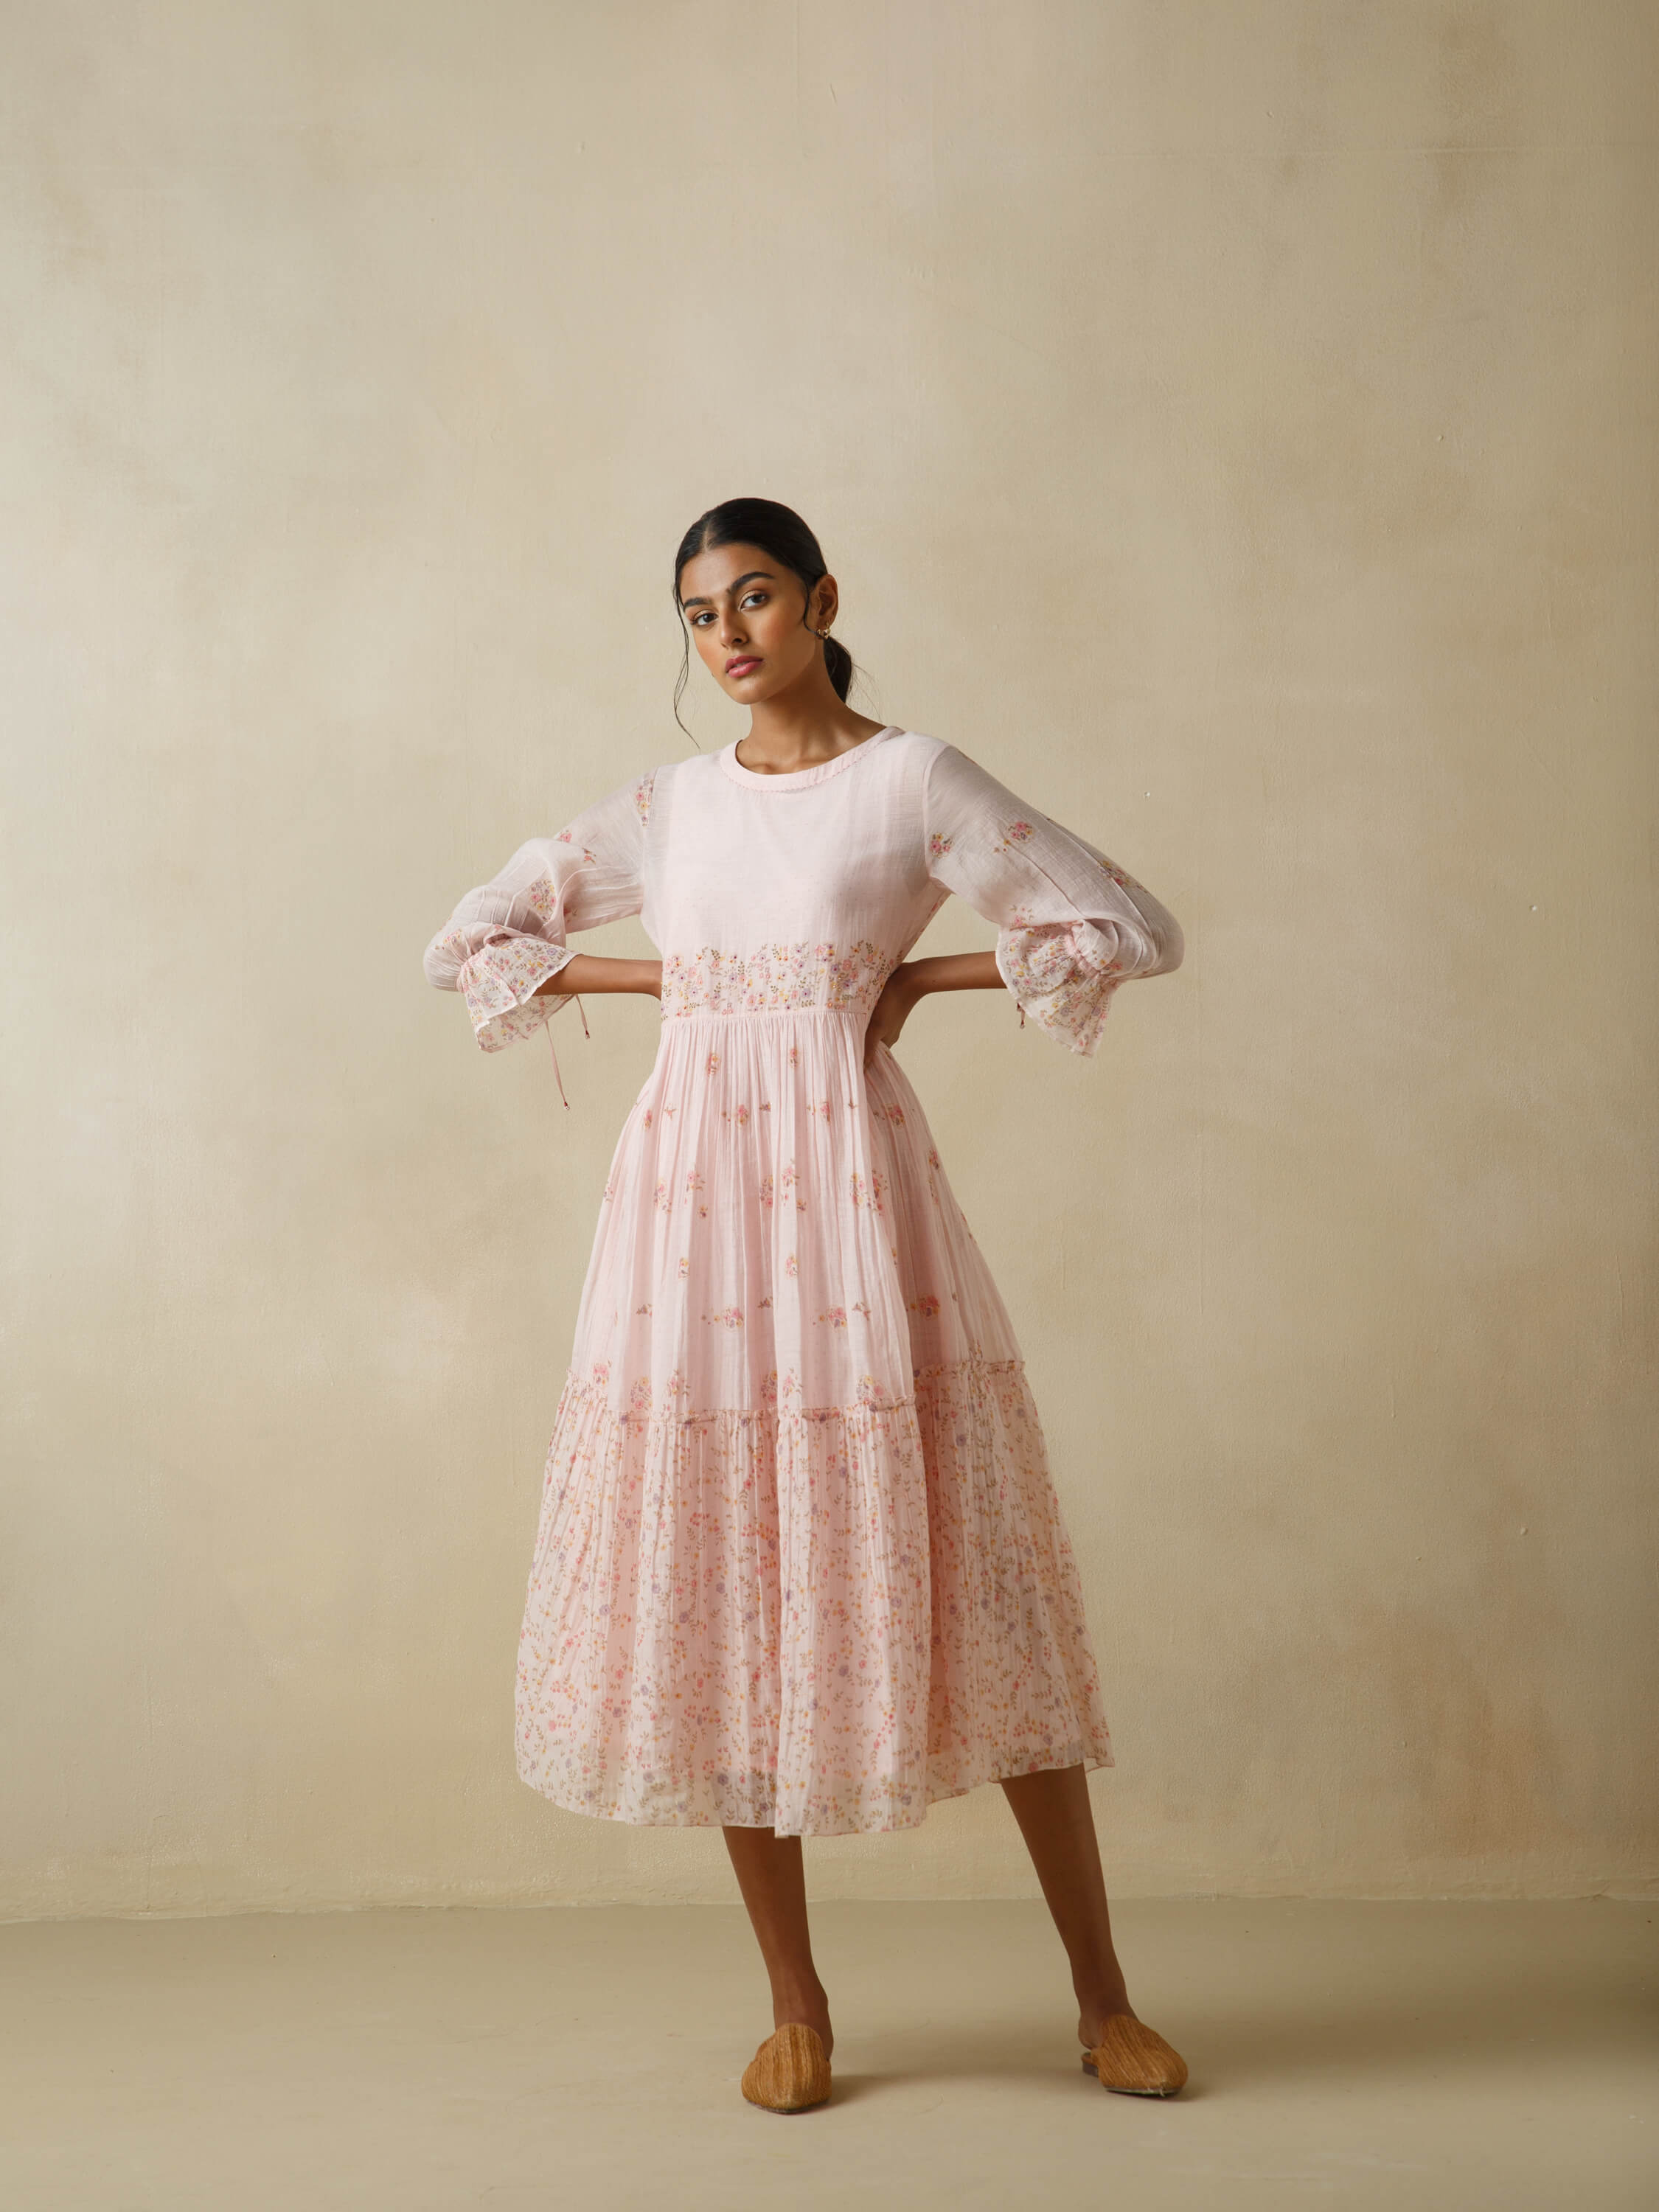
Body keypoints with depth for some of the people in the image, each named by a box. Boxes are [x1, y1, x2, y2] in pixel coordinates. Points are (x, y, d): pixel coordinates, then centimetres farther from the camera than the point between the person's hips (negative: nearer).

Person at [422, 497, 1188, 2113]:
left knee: (963, 1586, -1)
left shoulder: (911, 780, 1)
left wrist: (921, 978, -2)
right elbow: (466, 945, 16)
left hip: (851, 1190, -3)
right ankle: (794, 2003, 18)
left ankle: (1101, 1997, 12)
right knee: (718, 1595, 4)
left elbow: (1131, 932, -3)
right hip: (690, 1200, 4)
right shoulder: (664, 808, 12)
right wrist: (664, 978, 7)